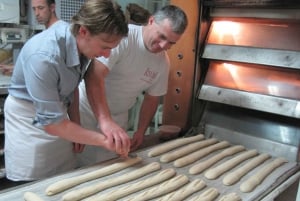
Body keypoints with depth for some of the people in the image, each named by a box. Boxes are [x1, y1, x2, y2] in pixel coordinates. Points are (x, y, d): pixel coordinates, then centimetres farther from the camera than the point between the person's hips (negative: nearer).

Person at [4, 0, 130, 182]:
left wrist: (77, 127, 3)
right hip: (29, 118, -5)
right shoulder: (43, 56, -33)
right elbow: (50, 123, -27)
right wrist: (104, 140, -24)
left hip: (57, 110, 6)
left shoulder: (81, 44, -13)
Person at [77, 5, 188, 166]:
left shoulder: (163, 62, -4)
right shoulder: (123, 36, -23)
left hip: (118, 117, 5)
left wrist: (140, 131, -1)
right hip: (88, 109, -4)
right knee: (83, 164, 1)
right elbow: (94, 77, -32)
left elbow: (152, 99, 7)